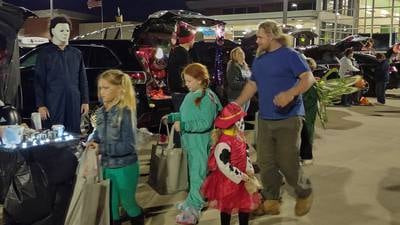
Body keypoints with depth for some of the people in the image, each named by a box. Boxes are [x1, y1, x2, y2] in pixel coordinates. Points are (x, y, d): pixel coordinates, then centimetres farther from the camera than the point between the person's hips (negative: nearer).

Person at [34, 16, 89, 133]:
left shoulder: (76, 53, 14)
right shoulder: (45, 54, 3)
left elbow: (83, 80, 15)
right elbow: (39, 81, 0)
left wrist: (85, 101, 9)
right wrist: (41, 105, -7)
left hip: (74, 104, 3)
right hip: (53, 104, -3)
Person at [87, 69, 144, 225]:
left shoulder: (126, 112, -19)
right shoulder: (101, 112, 0)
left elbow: (128, 145, -21)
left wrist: (101, 148, -24)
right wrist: (93, 141, -8)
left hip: (125, 167, -5)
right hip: (106, 167, 6)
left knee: (127, 202, 14)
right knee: (111, 204, 16)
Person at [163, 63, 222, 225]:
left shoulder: (207, 98, -17)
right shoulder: (189, 96, 8)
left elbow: (205, 123, -22)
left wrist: (183, 126, -23)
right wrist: (171, 117, 7)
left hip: (201, 142, -8)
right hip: (189, 140, 8)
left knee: (197, 173, -3)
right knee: (192, 171, 19)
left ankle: (193, 210, 3)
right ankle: (192, 201, 33)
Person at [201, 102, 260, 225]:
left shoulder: (239, 138, 1)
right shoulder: (223, 144, -28)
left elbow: (245, 155, 12)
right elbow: (224, 166, -27)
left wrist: (249, 170, -2)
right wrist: (240, 176, -21)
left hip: (241, 178, 9)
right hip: (227, 181, -8)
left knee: (246, 203, 18)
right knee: (227, 207, 9)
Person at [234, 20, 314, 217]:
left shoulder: (290, 55, -8)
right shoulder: (259, 60, 14)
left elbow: (309, 78, -17)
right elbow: (252, 84, 22)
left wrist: (290, 93, -33)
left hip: (288, 119, -7)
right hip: (264, 119, 7)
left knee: (287, 163, -5)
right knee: (265, 163, 7)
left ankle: (304, 193, 22)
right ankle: (271, 201, 21)